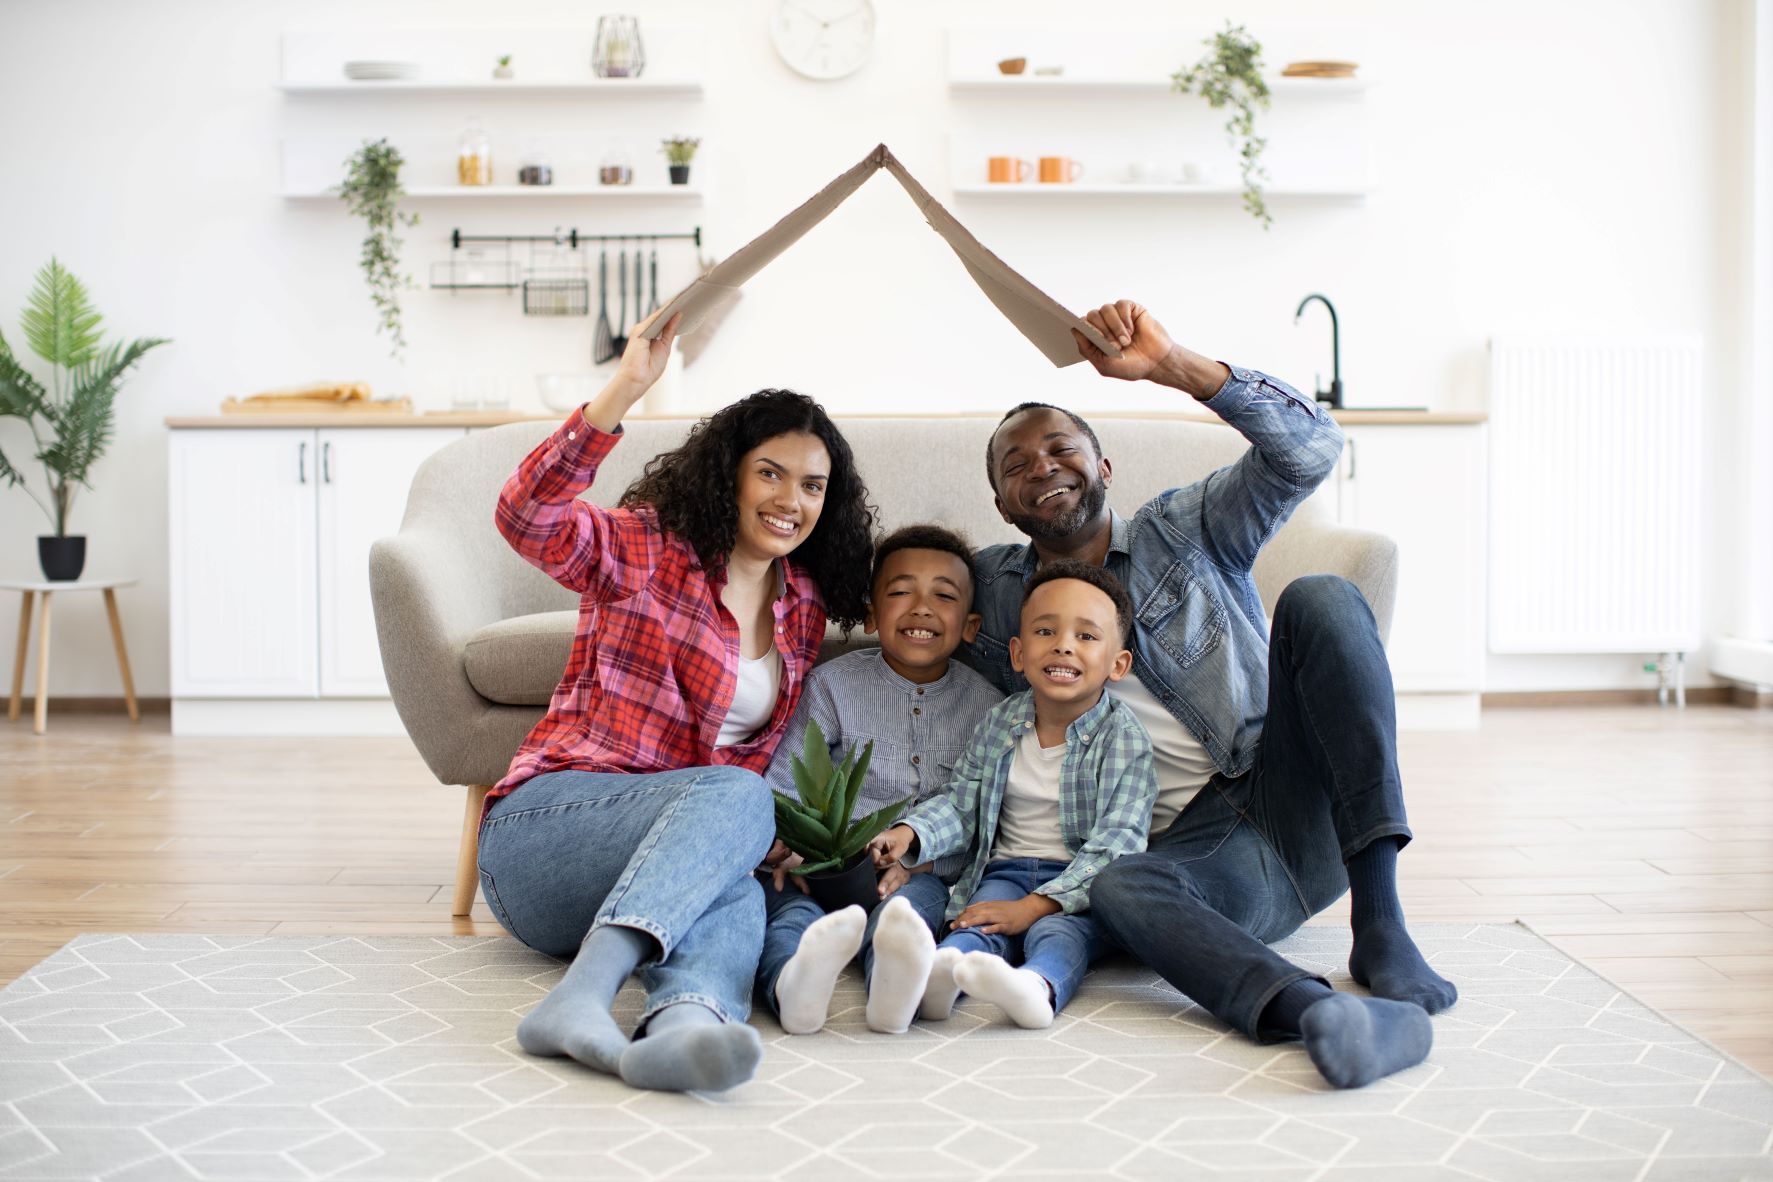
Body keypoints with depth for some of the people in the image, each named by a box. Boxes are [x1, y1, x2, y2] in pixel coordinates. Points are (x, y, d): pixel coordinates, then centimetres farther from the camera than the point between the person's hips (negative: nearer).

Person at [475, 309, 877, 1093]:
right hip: (542, 823, -4)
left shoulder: (804, 607, 16)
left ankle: (685, 1021, -69)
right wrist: (623, 390, -31)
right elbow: (527, 519, -22)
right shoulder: (644, 549, -1)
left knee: (738, 899, -34)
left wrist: (773, 843, 0)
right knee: (734, 796, -34)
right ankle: (583, 996, -52)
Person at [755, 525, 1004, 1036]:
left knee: (919, 897, -36)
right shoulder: (834, 683, 7)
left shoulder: (987, 706, 8)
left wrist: (925, 857, -17)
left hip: (920, 874, 0)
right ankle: (792, 982, -67)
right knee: (792, 909, -33)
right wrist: (786, 847, -17)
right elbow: (782, 783, 4)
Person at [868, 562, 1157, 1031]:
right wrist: (910, 832, -10)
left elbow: (1116, 841, -16)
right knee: (978, 927, -29)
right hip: (1006, 871, 3)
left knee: (1057, 932, -34)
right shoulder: (1000, 725, 6)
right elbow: (960, 806, 13)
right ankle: (933, 973, -61)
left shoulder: (1123, 738, -8)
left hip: (1083, 885, -3)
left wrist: (1036, 905, -25)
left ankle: (1038, 986, -67)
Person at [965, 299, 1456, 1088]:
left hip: (1295, 803, 0)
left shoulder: (1185, 530, 11)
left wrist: (1171, 364, -18)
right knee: (1118, 887, -36)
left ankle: (1380, 926, -33)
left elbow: (1310, 447, -4)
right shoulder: (996, 590, 17)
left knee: (1320, 599, -24)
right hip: (1195, 848, 0)